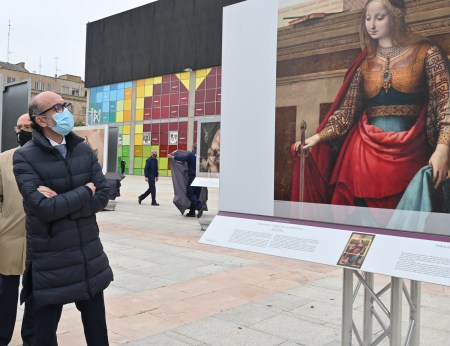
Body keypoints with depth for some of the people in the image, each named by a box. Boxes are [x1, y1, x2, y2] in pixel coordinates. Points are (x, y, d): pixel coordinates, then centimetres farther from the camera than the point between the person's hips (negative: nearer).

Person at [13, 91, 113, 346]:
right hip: (50, 261, -4)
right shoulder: (25, 157, -11)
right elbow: (44, 208, -22)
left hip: (90, 255, 4)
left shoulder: (84, 150, 3)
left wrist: (61, 203, -16)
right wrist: (84, 191, -11)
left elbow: (103, 196, -5)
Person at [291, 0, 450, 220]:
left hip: (410, 152, -2)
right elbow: (347, 110, 8)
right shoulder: (364, 64, 12)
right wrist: (317, 137, -6)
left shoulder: (426, 53, 3)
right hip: (365, 152, 2)